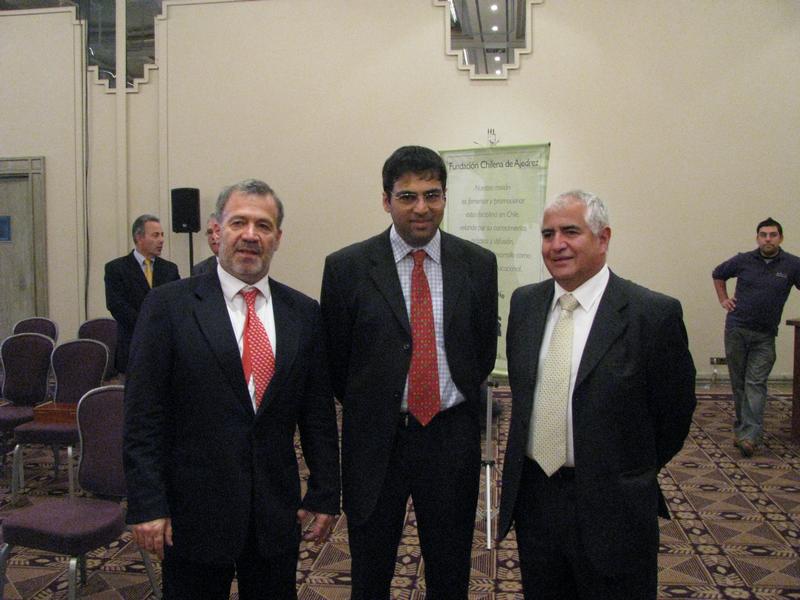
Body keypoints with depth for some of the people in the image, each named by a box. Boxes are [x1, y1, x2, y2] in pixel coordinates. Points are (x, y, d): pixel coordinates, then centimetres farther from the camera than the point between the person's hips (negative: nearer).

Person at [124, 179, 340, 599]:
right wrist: (147, 505, -10)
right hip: (193, 513, -2)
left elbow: (318, 415, 5)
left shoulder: (304, 313, 3)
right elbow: (143, 417, -7)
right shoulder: (168, 306, -6)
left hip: (278, 516, 3)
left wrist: (325, 495, 4)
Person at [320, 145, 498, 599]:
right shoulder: (347, 267, -7)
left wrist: (455, 403, 9)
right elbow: (336, 358, 1)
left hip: (452, 438, 1)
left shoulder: (479, 264, -2)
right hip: (374, 441, -1)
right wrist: (371, 409, 8)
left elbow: (484, 350, 8)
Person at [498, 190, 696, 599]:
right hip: (532, 497, 5)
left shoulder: (654, 313, -14)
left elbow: (673, 416, -5)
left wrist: (629, 474, 6)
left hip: (610, 508, -4)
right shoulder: (524, 302, 2)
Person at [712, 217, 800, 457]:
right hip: (736, 329, 1)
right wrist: (723, 299, 8)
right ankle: (743, 427, 19)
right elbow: (718, 274, 17)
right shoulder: (743, 261, 0)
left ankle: (750, 435, -11)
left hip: (765, 336, -1)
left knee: (756, 383, -7)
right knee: (738, 381, 8)